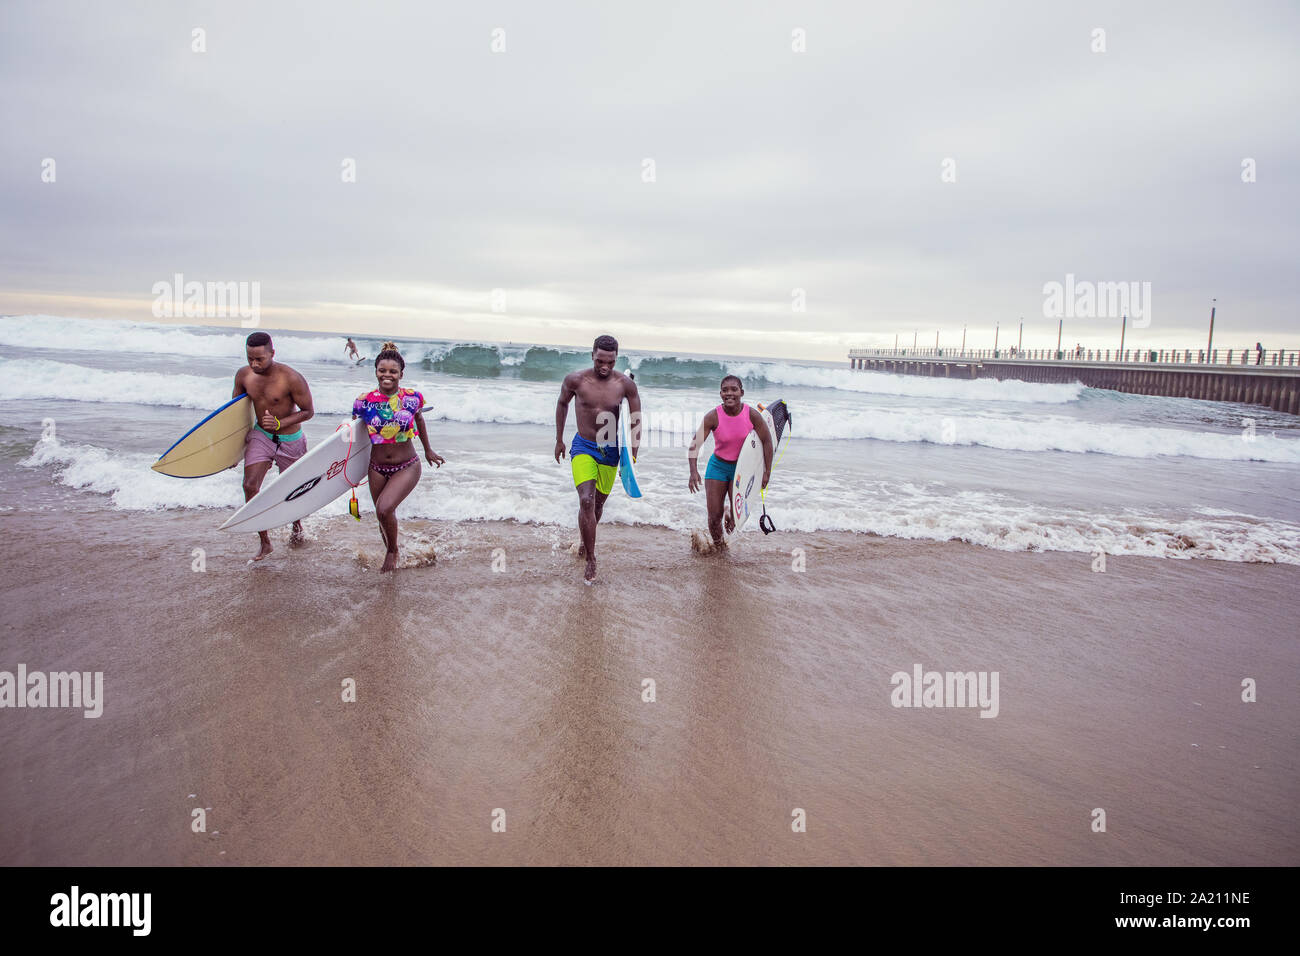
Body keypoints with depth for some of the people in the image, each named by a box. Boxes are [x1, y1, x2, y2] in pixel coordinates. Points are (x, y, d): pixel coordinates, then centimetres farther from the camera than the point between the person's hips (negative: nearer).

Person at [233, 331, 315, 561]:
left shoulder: (291, 379, -23)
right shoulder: (243, 375, -8)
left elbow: (308, 411, -14)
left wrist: (280, 423, -28)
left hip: (289, 441, -3)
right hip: (260, 436, 3)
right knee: (250, 486, -13)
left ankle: (297, 525, 47)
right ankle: (265, 543, -1)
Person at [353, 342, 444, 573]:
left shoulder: (412, 398, -10)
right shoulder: (365, 401, -8)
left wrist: (428, 450, 20)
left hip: (406, 467, -3)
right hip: (377, 468, 3)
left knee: (384, 509, -21)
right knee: (384, 516, 11)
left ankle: (393, 551, 6)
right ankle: (390, 555, 37)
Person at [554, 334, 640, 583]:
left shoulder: (625, 384, -10)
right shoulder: (575, 380, -12)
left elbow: (635, 421, 0)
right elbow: (562, 404, 9)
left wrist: (632, 457, -7)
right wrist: (559, 440, 13)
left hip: (610, 449, 2)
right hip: (583, 447, -2)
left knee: (599, 503, 14)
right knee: (586, 501, -20)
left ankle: (586, 542, 43)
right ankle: (591, 560, -11)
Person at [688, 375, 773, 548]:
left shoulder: (752, 415, -16)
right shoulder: (713, 416, -19)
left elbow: (767, 441, -6)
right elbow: (695, 443, -20)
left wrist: (767, 472, -6)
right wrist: (693, 471, -34)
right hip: (718, 466, -1)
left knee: (737, 515, -1)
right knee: (714, 516, -2)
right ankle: (717, 545, 25)